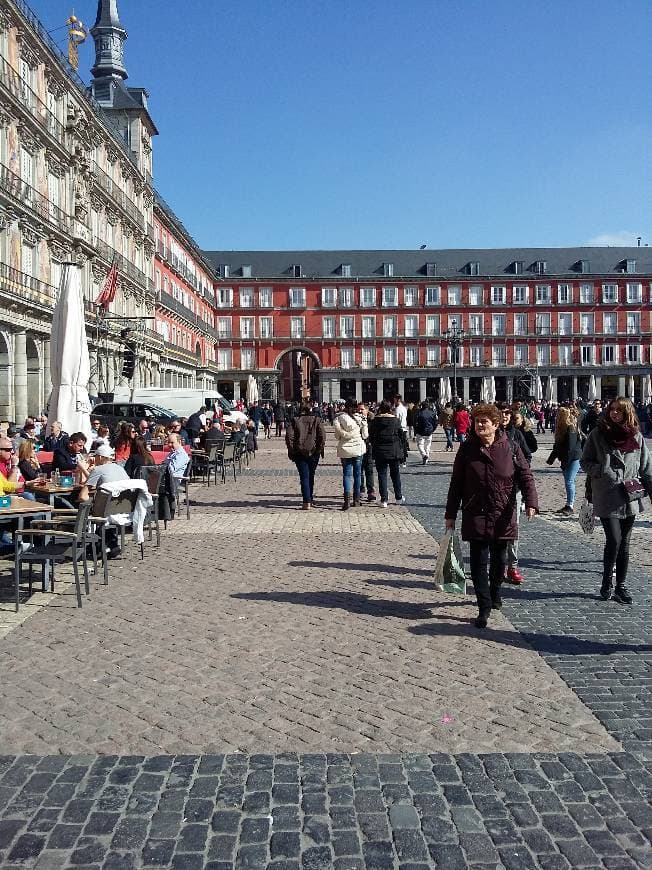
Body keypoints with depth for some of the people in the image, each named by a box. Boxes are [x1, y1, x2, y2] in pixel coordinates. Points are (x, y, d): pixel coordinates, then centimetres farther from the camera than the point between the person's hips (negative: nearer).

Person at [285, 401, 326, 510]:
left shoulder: (293, 420, 0)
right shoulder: (316, 420, 2)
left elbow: (289, 437, -7)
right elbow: (322, 436, -6)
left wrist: (291, 451, -1)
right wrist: (320, 449, 0)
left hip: (300, 453, -1)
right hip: (313, 452, 2)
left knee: (304, 476, -2)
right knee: (311, 476, 17)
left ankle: (307, 502, -11)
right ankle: (310, 499, 26)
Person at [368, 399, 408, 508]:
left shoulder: (374, 421, -3)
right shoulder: (396, 420, -2)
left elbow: (371, 438, -1)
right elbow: (402, 437, 1)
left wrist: (374, 451, 9)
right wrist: (403, 451, 7)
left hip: (380, 452, -1)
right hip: (394, 452, 1)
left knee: (382, 475, 4)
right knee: (395, 474, 14)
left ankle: (383, 500, 1)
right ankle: (399, 498, 23)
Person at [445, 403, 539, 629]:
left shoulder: (511, 449, -2)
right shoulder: (466, 449, -1)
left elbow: (525, 477, -2)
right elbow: (456, 483, 3)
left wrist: (531, 502, -19)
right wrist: (451, 514, 3)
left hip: (503, 516, 1)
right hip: (475, 515, -1)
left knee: (499, 559, 16)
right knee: (478, 562, -5)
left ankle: (495, 593, 40)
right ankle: (484, 607, 0)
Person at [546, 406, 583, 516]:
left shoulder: (571, 428, -15)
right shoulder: (561, 428, 12)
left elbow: (570, 447, -19)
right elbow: (557, 445, 18)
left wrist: (565, 461, -21)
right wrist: (551, 458, 17)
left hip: (574, 458, -9)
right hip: (566, 458, 9)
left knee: (569, 481, -13)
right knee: (568, 481, 11)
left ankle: (570, 506, -12)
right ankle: (569, 505, 17)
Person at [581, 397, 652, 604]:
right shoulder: (598, 434, -1)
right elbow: (585, 461, 3)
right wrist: (602, 472, -14)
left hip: (630, 499, 3)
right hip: (607, 498, -3)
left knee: (624, 543, 9)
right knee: (614, 540, -10)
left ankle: (621, 586, 19)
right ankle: (607, 582, 10)